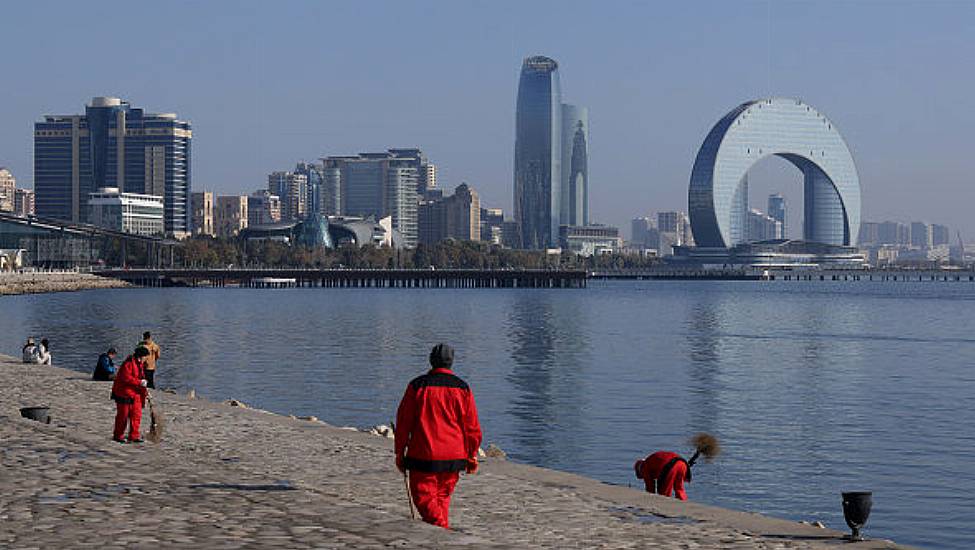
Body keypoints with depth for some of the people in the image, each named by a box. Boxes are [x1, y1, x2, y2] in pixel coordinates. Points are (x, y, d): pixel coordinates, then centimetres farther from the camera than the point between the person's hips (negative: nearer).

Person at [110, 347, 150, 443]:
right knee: (123, 415, 1)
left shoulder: (140, 364, 11)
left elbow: (141, 378, 19)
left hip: (135, 394, 8)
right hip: (123, 393, -8)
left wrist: (144, 391, 11)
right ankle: (118, 436, 14)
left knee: (136, 414, 4)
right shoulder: (128, 363, -18)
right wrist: (140, 382, -25)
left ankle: (134, 436, 9)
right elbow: (126, 378, -26)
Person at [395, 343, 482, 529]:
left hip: (423, 456, -3)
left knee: (424, 496, 1)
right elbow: (472, 426, 6)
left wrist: (399, 452, 8)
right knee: (443, 496, 16)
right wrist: (472, 456, 14)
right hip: (454, 457, 3)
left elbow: (403, 422, 1)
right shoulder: (463, 388, 3)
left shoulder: (417, 386, -2)